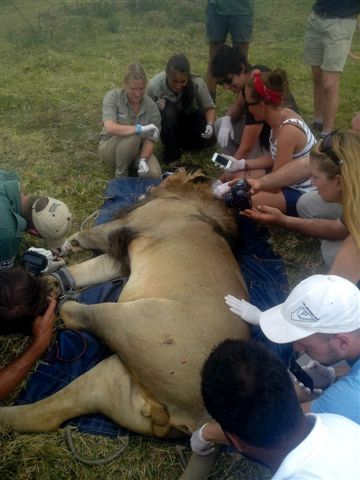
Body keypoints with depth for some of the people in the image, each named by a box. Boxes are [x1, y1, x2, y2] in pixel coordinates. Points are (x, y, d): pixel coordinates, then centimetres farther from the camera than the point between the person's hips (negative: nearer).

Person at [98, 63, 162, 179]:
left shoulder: (151, 107, -14)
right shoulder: (113, 97, -19)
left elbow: (149, 140, -14)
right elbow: (110, 127, -34)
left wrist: (143, 159, -33)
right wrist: (139, 129, -43)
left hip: (137, 150, 2)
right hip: (110, 148, -2)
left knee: (155, 174, -24)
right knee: (132, 136, -36)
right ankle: (121, 173, -11)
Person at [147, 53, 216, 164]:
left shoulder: (197, 83, -29)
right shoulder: (154, 86, -30)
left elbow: (209, 107, -17)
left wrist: (210, 124, -36)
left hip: (190, 116, 2)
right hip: (167, 119, -2)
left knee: (208, 140, -20)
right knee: (168, 112, -36)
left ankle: (179, 139, 8)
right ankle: (171, 151, -13)